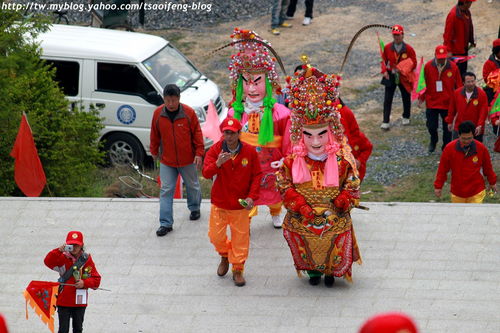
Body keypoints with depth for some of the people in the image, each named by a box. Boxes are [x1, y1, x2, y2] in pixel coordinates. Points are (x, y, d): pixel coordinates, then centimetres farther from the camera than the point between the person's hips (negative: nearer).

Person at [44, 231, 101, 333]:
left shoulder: (87, 260, 0)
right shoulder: (62, 258, -2)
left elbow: (96, 279, 0)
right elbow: (48, 262, -20)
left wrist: (85, 283, -17)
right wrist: (59, 251, -29)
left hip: (79, 302, 1)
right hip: (63, 301, -1)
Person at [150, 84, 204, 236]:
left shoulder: (188, 113, -14)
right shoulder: (158, 113, -9)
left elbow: (197, 133, -6)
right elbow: (155, 135, 4)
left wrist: (199, 153, -9)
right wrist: (154, 151, 14)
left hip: (187, 159, -1)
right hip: (166, 161, 1)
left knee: (192, 186, 19)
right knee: (166, 190, -2)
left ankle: (194, 208, 47)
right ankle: (166, 223, 1)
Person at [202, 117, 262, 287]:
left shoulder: (250, 152, -7)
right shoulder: (215, 150, -7)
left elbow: (257, 175, 1)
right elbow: (206, 173, -16)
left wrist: (252, 196, -10)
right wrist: (218, 163, -36)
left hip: (240, 203, -1)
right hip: (219, 203, 1)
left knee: (241, 237, 4)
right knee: (216, 236, 9)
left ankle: (238, 269, 19)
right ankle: (225, 256, 40)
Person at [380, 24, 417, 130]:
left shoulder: (408, 49, -9)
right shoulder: (387, 48, -1)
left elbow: (414, 63, -5)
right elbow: (384, 60, 10)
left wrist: (402, 70, -18)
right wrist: (384, 71, -7)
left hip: (404, 77, -1)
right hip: (390, 77, 1)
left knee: (406, 98, 15)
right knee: (387, 99, -6)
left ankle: (406, 117, 37)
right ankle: (386, 122, -5)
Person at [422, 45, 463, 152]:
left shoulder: (453, 67, -7)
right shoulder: (428, 66, -6)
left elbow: (458, 85, 2)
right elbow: (424, 83, 4)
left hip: (448, 102, 0)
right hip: (432, 102, 0)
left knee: (447, 127, 7)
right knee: (431, 126, 5)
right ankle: (433, 140, 36)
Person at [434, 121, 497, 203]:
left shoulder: (481, 148, -9)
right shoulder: (449, 148, -11)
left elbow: (487, 168, 7)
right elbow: (442, 169, -1)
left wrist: (492, 182, 18)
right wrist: (438, 186, 2)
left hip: (476, 193, -1)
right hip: (457, 193, 1)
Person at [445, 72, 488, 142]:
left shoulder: (481, 94, -10)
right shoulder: (457, 93, -3)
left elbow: (484, 111, -12)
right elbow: (452, 109, 9)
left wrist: (480, 125, -20)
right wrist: (450, 122, 12)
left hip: (475, 130, -1)